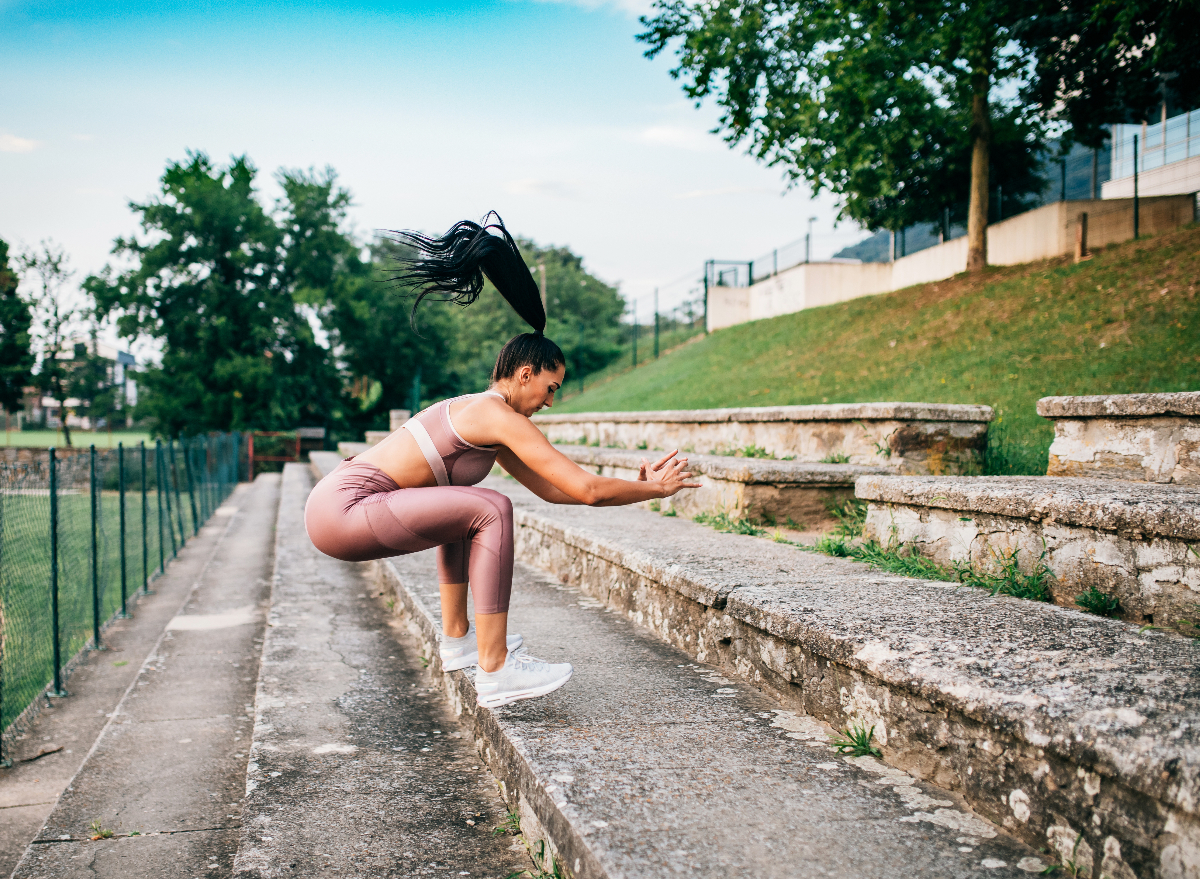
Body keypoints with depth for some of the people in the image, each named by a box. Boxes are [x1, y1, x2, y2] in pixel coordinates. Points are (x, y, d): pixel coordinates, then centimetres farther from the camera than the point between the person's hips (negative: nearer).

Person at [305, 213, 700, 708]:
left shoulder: (483, 416, 18)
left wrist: (638, 483, 21)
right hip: (342, 511, -10)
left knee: (460, 507, 29)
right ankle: (494, 673, -16)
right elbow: (587, 490, -15)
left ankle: (457, 640, 30)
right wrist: (655, 490, 0)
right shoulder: (501, 417, -12)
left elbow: (552, 490, 22)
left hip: (341, 503, 10)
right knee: (490, 509, -18)